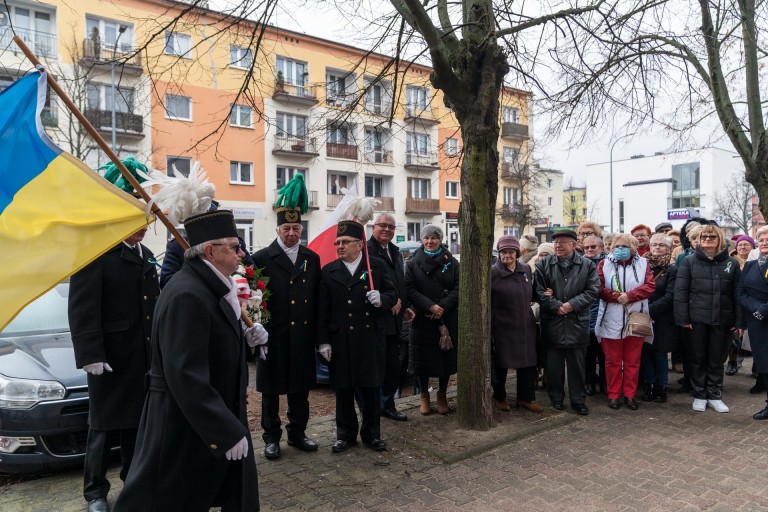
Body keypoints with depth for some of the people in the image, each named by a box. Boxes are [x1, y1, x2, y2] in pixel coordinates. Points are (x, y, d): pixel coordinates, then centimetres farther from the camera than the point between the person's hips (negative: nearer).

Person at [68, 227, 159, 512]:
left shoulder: (146, 255, 12)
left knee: (137, 419, 17)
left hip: (144, 356, 7)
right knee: (103, 425, 8)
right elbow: (82, 308, -17)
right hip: (110, 356, -6)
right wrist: (90, 355, -22)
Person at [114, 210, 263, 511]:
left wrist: (246, 338, 2)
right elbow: (186, 376, -30)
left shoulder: (211, 287, 5)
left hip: (211, 421, 10)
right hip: (183, 427, -10)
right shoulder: (187, 295, -26)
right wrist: (227, 430, -26)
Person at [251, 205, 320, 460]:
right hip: (273, 336, -3)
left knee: (300, 387, 15)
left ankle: (297, 433, 31)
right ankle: (271, 437, 26)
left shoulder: (312, 258, 6)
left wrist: (317, 332, 4)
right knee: (271, 389, 10)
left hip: (302, 336, 4)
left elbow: (317, 298, 7)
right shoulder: (262, 258, -5)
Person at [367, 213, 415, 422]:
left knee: (393, 366, 16)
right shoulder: (367, 250, -12)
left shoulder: (395, 252, 17)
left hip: (394, 319, 8)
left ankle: (388, 404, 30)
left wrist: (404, 306, 14)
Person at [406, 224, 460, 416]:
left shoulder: (451, 262, 6)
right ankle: (424, 396, 22)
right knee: (423, 358, 5)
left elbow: (458, 287, -1)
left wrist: (443, 307, -15)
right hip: (422, 319, -1)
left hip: (447, 319, 1)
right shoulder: (413, 263, 3)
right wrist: (430, 306, -17)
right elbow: (409, 289, -6)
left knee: (446, 357, 7)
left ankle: (442, 395, 25)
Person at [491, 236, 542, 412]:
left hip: (526, 325, 5)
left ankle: (525, 398, 27)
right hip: (502, 327, -5)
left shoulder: (526, 269, 6)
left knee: (528, 363, 10)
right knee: (501, 364, 10)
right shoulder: (493, 273, -11)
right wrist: (488, 327, -13)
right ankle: (499, 397, 29)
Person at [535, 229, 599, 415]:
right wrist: (556, 306, -13)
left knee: (577, 364, 9)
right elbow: (539, 291, -2)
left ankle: (578, 399, 22)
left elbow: (592, 290, -3)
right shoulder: (543, 265, 3)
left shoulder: (587, 265, 3)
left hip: (577, 322, 0)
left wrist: (572, 304, -13)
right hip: (552, 323, 0)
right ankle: (556, 398, 24)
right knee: (554, 363, 9)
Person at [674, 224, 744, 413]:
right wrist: (683, 318, -10)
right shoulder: (689, 261, -1)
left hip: (722, 320, 1)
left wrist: (739, 320, -1)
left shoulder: (732, 263, 4)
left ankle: (715, 396, 24)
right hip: (697, 319, -1)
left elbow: (737, 294, 4)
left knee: (717, 359, 11)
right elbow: (680, 291, -4)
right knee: (698, 359, 8)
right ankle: (699, 396, 20)